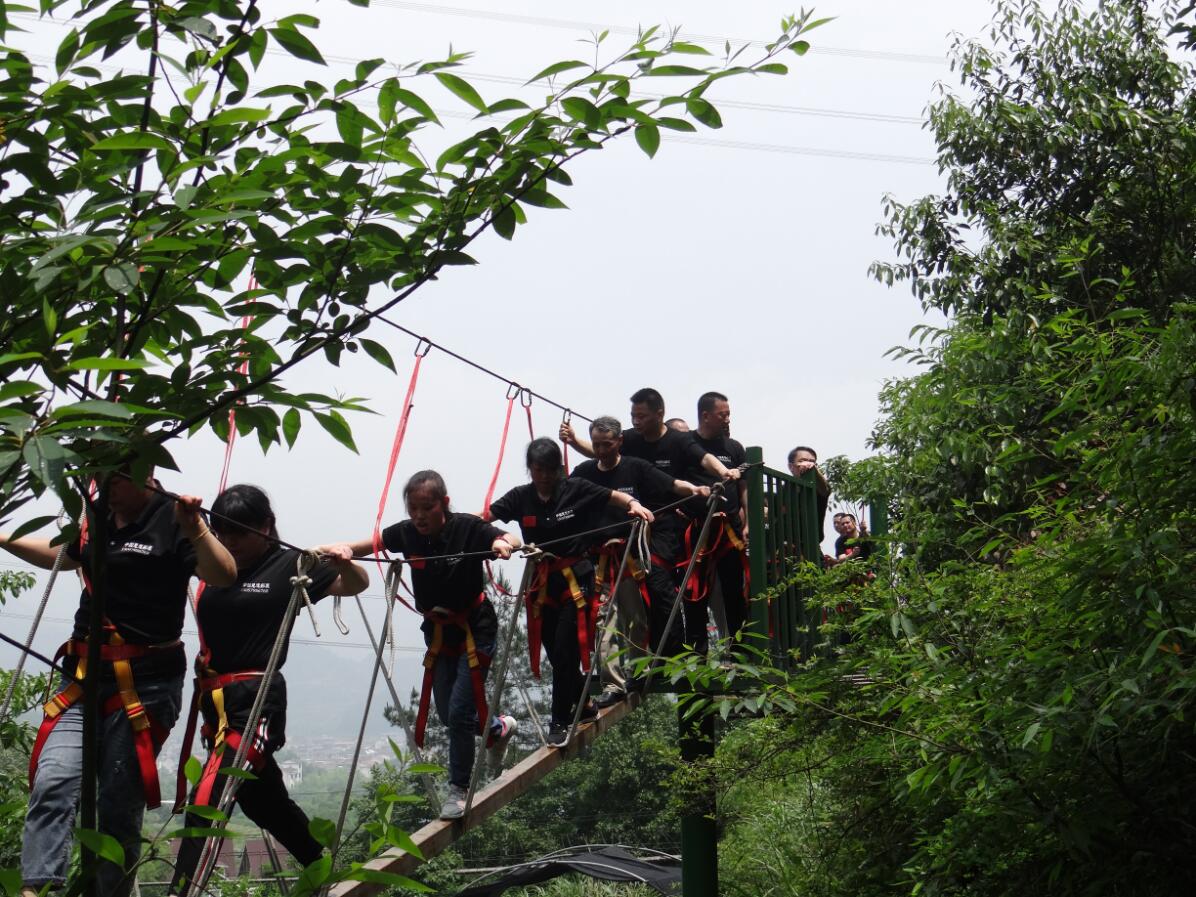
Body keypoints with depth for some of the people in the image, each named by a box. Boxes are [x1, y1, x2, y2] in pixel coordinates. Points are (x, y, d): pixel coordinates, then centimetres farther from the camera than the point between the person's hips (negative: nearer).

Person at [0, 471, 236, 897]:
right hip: (83, 677, 5)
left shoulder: (170, 519, -6)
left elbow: (223, 575, -22)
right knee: (52, 782, -14)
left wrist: (196, 530, -39)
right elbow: (63, 556, 36)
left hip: (145, 686, -5)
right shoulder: (96, 518, 14)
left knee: (119, 805, 0)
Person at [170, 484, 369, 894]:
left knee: (207, 802, -21)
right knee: (263, 801, 22)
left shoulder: (290, 565, -3)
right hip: (214, 699, 7)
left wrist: (343, 561, -17)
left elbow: (357, 584, 6)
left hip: (257, 700, -7)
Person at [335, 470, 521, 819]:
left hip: (475, 628, -5)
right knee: (448, 715, 12)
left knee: (459, 714, -9)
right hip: (437, 631, 5)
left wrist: (504, 544, -50)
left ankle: (459, 789, 10)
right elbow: (370, 544, -4)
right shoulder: (406, 533, -9)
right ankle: (499, 728, 44)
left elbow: (510, 540, -26)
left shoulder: (468, 527, -20)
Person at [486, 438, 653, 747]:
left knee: (565, 651, -8)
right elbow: (486, 515, -7)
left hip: (576, 579, -3)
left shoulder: (576, 489, -5)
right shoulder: (521, 497, 0)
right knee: (554, 652, 10)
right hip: (542, 583, 4)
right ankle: (582, 704, 33)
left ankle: (560, 721, 3)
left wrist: (633, 504, -13)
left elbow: (613, 496, 5)